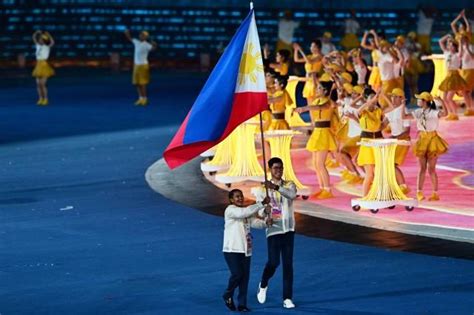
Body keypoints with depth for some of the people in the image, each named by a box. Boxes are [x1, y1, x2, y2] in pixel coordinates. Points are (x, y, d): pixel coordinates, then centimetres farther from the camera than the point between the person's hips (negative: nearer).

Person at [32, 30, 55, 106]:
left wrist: (48, 35, -23)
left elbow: (52, 42, -24)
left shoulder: (47, 47, -6)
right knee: (38, 84, 4)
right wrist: (37, 33, 3)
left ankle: (45, 99, -1)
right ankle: (40, 99, 10)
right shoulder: (38, 46, 10)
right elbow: (34, 38, 17)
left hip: (44, 65, -6)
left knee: (43, 84, -9)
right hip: (38, 65, 6)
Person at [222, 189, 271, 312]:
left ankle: (242, 304, 10)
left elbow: (255, 222, 0)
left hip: (245, 250, 7)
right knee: (237, 274, -14)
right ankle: (228, 295, 12)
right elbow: (244, 212, -27)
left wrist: (266, 222, -22)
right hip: (232, 250, -7)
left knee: (245, 277, 4)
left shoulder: (247, 212, 14)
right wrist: (262, 204, -28)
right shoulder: (230, 210, -9)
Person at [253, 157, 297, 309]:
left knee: (288, 264, 1)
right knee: (273, 262, -11)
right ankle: (263, 285, 19)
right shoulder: (263, 189, 2)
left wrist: (276, 187, -34)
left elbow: (292, 195, -20)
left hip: (288, 230, 2)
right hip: (273, 230, -2)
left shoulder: (289, 184, 4)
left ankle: (287, 298, 6)